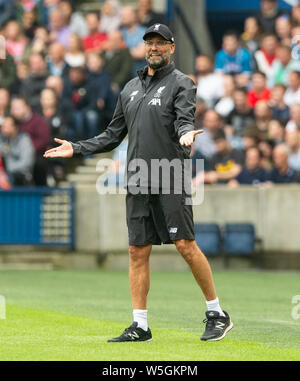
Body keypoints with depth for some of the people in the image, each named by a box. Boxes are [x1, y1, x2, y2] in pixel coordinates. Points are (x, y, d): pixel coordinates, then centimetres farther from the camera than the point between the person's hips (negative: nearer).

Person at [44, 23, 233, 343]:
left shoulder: (181, 83, 1)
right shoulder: (130, 88, 19)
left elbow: (185, 120, -15)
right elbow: (113, 135, 25)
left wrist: (185, 134, -37)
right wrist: (76, 149, 18)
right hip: (137, 183, 6)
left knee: (185, 245, -9)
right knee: (137, 251, 4)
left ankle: (217, 314, 2)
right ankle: (140, 325, 8)